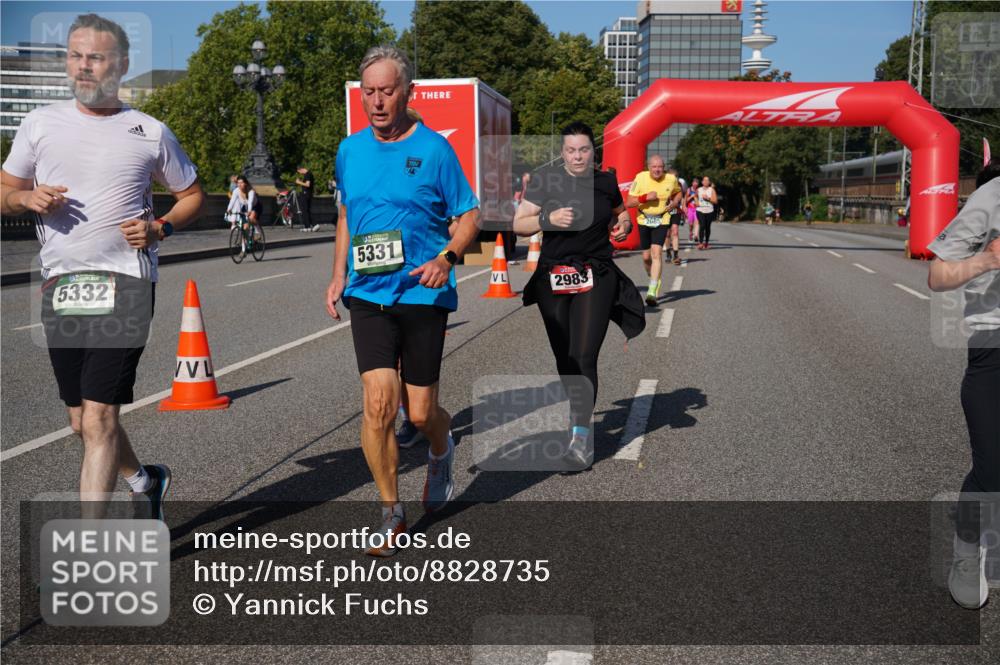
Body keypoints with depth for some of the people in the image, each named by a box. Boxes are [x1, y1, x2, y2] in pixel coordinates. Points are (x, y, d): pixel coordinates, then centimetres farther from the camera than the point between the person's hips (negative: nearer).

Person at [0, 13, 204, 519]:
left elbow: (193, 195, 14)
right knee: (82, 421, 12)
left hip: (124, 284, -4)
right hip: (60, 285, 4)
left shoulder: (150, 133, 4)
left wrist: (160, 227, -5)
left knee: (99, 420, -11)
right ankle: (144, 480, 40)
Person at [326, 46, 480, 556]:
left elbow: (470, 216, 0)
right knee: (378, 404, -8)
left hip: (423, 294, -2)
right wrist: (338, 276, 12)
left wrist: (447, 257, -18)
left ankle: (441, 453, 42)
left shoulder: (434, 149, -5)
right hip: (367, 294, 3)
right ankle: (391, 514, 8)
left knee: (420, 413, 4)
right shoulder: (349, 150, 8)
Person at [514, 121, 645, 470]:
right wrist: (548, 219, -17)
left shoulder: (606, 183, 7)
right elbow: (518, 224, 0)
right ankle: (577, 412, 32)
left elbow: (619, 210, 28)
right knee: (564, 359, 10)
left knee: (584, 356, -12)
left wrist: (624, 223, 6)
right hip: (553, 278, 1)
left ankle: (581, 435, -11)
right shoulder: (545, 181, 1)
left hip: (596, 277, -1)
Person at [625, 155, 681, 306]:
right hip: (644, 220, 1)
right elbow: (628, 203, -12)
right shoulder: (640, 178, -13)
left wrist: (673, 204, -4)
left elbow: (678, 192, 16)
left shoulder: (671, 179, -8)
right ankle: (654, 280, 40)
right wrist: (645, 197, -26)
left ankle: (652, 292, -19)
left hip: (661, 221, -1)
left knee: (656, 254, -17)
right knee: (646, 257, 8)